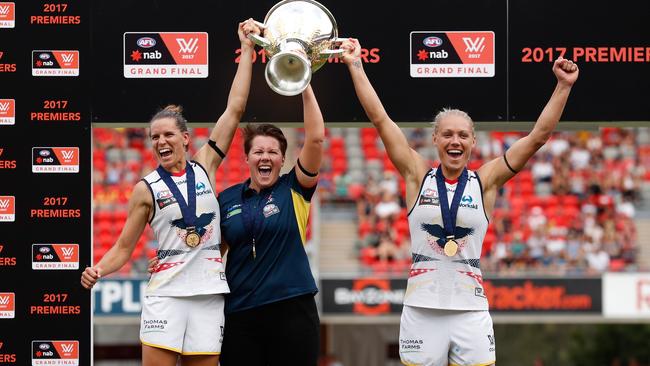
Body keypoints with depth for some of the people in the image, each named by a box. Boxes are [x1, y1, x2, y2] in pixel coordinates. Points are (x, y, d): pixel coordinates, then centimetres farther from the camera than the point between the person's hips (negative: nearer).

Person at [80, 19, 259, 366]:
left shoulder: (204, 165, 8)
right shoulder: (146, 189, 3)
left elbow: (235, 108, 7)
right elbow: (124, 246, 6)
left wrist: (247, 48, 7)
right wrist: (97, 270, -14)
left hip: (209, 292, 2)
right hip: (165, 294, -2)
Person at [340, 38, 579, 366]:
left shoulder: (485, 182, 5)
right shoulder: (418, 176, 5)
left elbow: (538, 136, 3)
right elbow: (379, 119, 3)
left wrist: (563, 86, -2)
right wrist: (355, 65, 1)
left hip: (471, 313, 0)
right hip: (421, 312, 0)